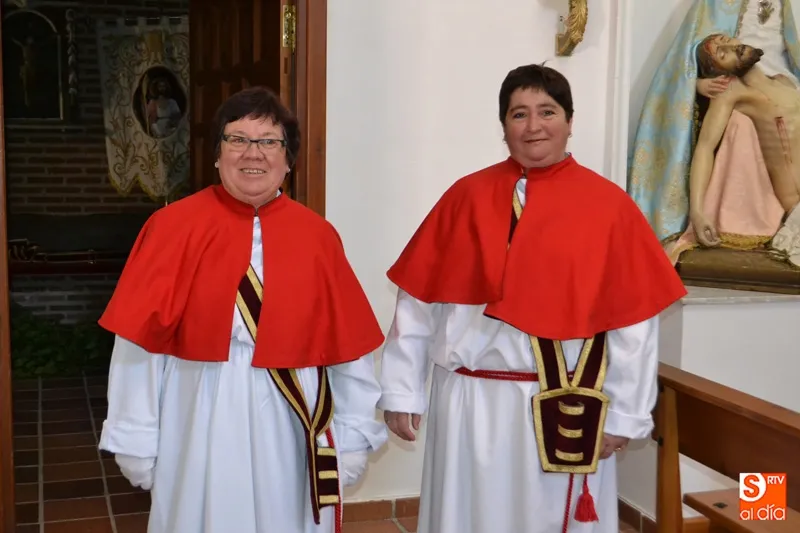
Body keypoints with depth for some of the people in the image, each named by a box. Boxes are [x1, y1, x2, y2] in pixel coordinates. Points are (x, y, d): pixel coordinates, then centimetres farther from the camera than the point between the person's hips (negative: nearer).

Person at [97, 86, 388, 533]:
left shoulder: (318, 236, -2)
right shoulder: (174, 227, -7)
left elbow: (347, 344, 2)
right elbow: (141, 339, -5)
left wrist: (352, 437, 4)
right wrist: (136, 441, -2)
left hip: (289, 427, 2)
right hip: (201, 423, -1)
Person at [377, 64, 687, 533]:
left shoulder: (609, 205, -4)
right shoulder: (466, 197, 1)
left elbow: (634, 319, -3)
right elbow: (419, 299, 2)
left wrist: (626, 414, -3)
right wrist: (402, 390, 0)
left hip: (564, 408, -1)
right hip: (470, 402, 2)